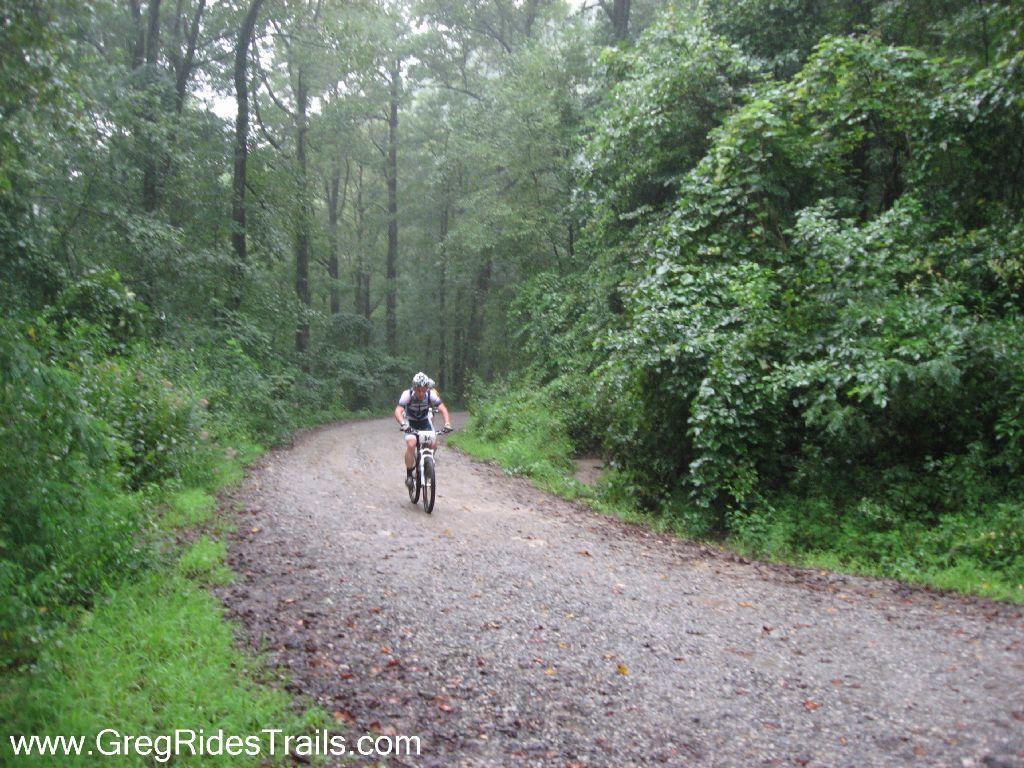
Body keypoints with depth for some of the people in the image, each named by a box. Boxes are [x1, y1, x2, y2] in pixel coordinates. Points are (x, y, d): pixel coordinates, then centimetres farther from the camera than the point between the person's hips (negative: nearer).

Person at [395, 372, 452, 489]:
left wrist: (447, 423, -44)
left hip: (425, 421, 2)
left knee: (433, 445, -13)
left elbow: (443, 409, -27)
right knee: (411, 445, -25)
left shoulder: (431, 394, -24)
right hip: (410, 423, -2)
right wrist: (403, 424, -58)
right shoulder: (407, 394, -28)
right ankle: (409, 474, -10)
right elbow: (398, 411, -39)